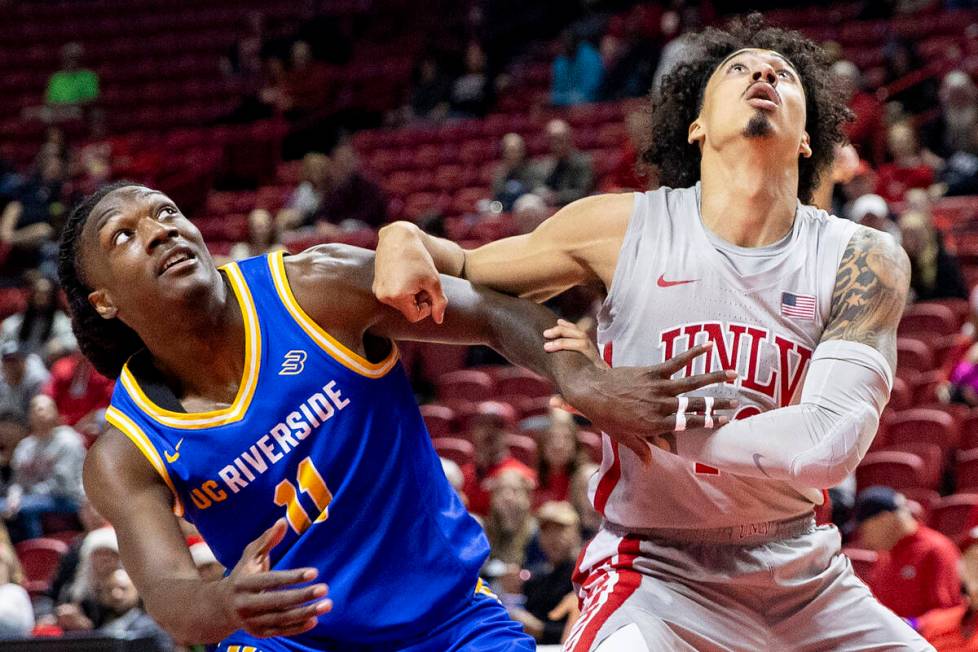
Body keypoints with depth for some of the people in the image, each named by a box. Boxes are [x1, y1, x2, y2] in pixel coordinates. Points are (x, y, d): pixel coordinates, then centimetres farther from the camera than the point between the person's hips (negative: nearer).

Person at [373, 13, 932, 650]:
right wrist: (405, 239, -15)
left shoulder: (863, 260, -8)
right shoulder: (625, 229, -7)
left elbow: (828, 444, -22)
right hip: (656, 570, -3)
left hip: (804, 575, 3)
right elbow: (466, 272, 9)